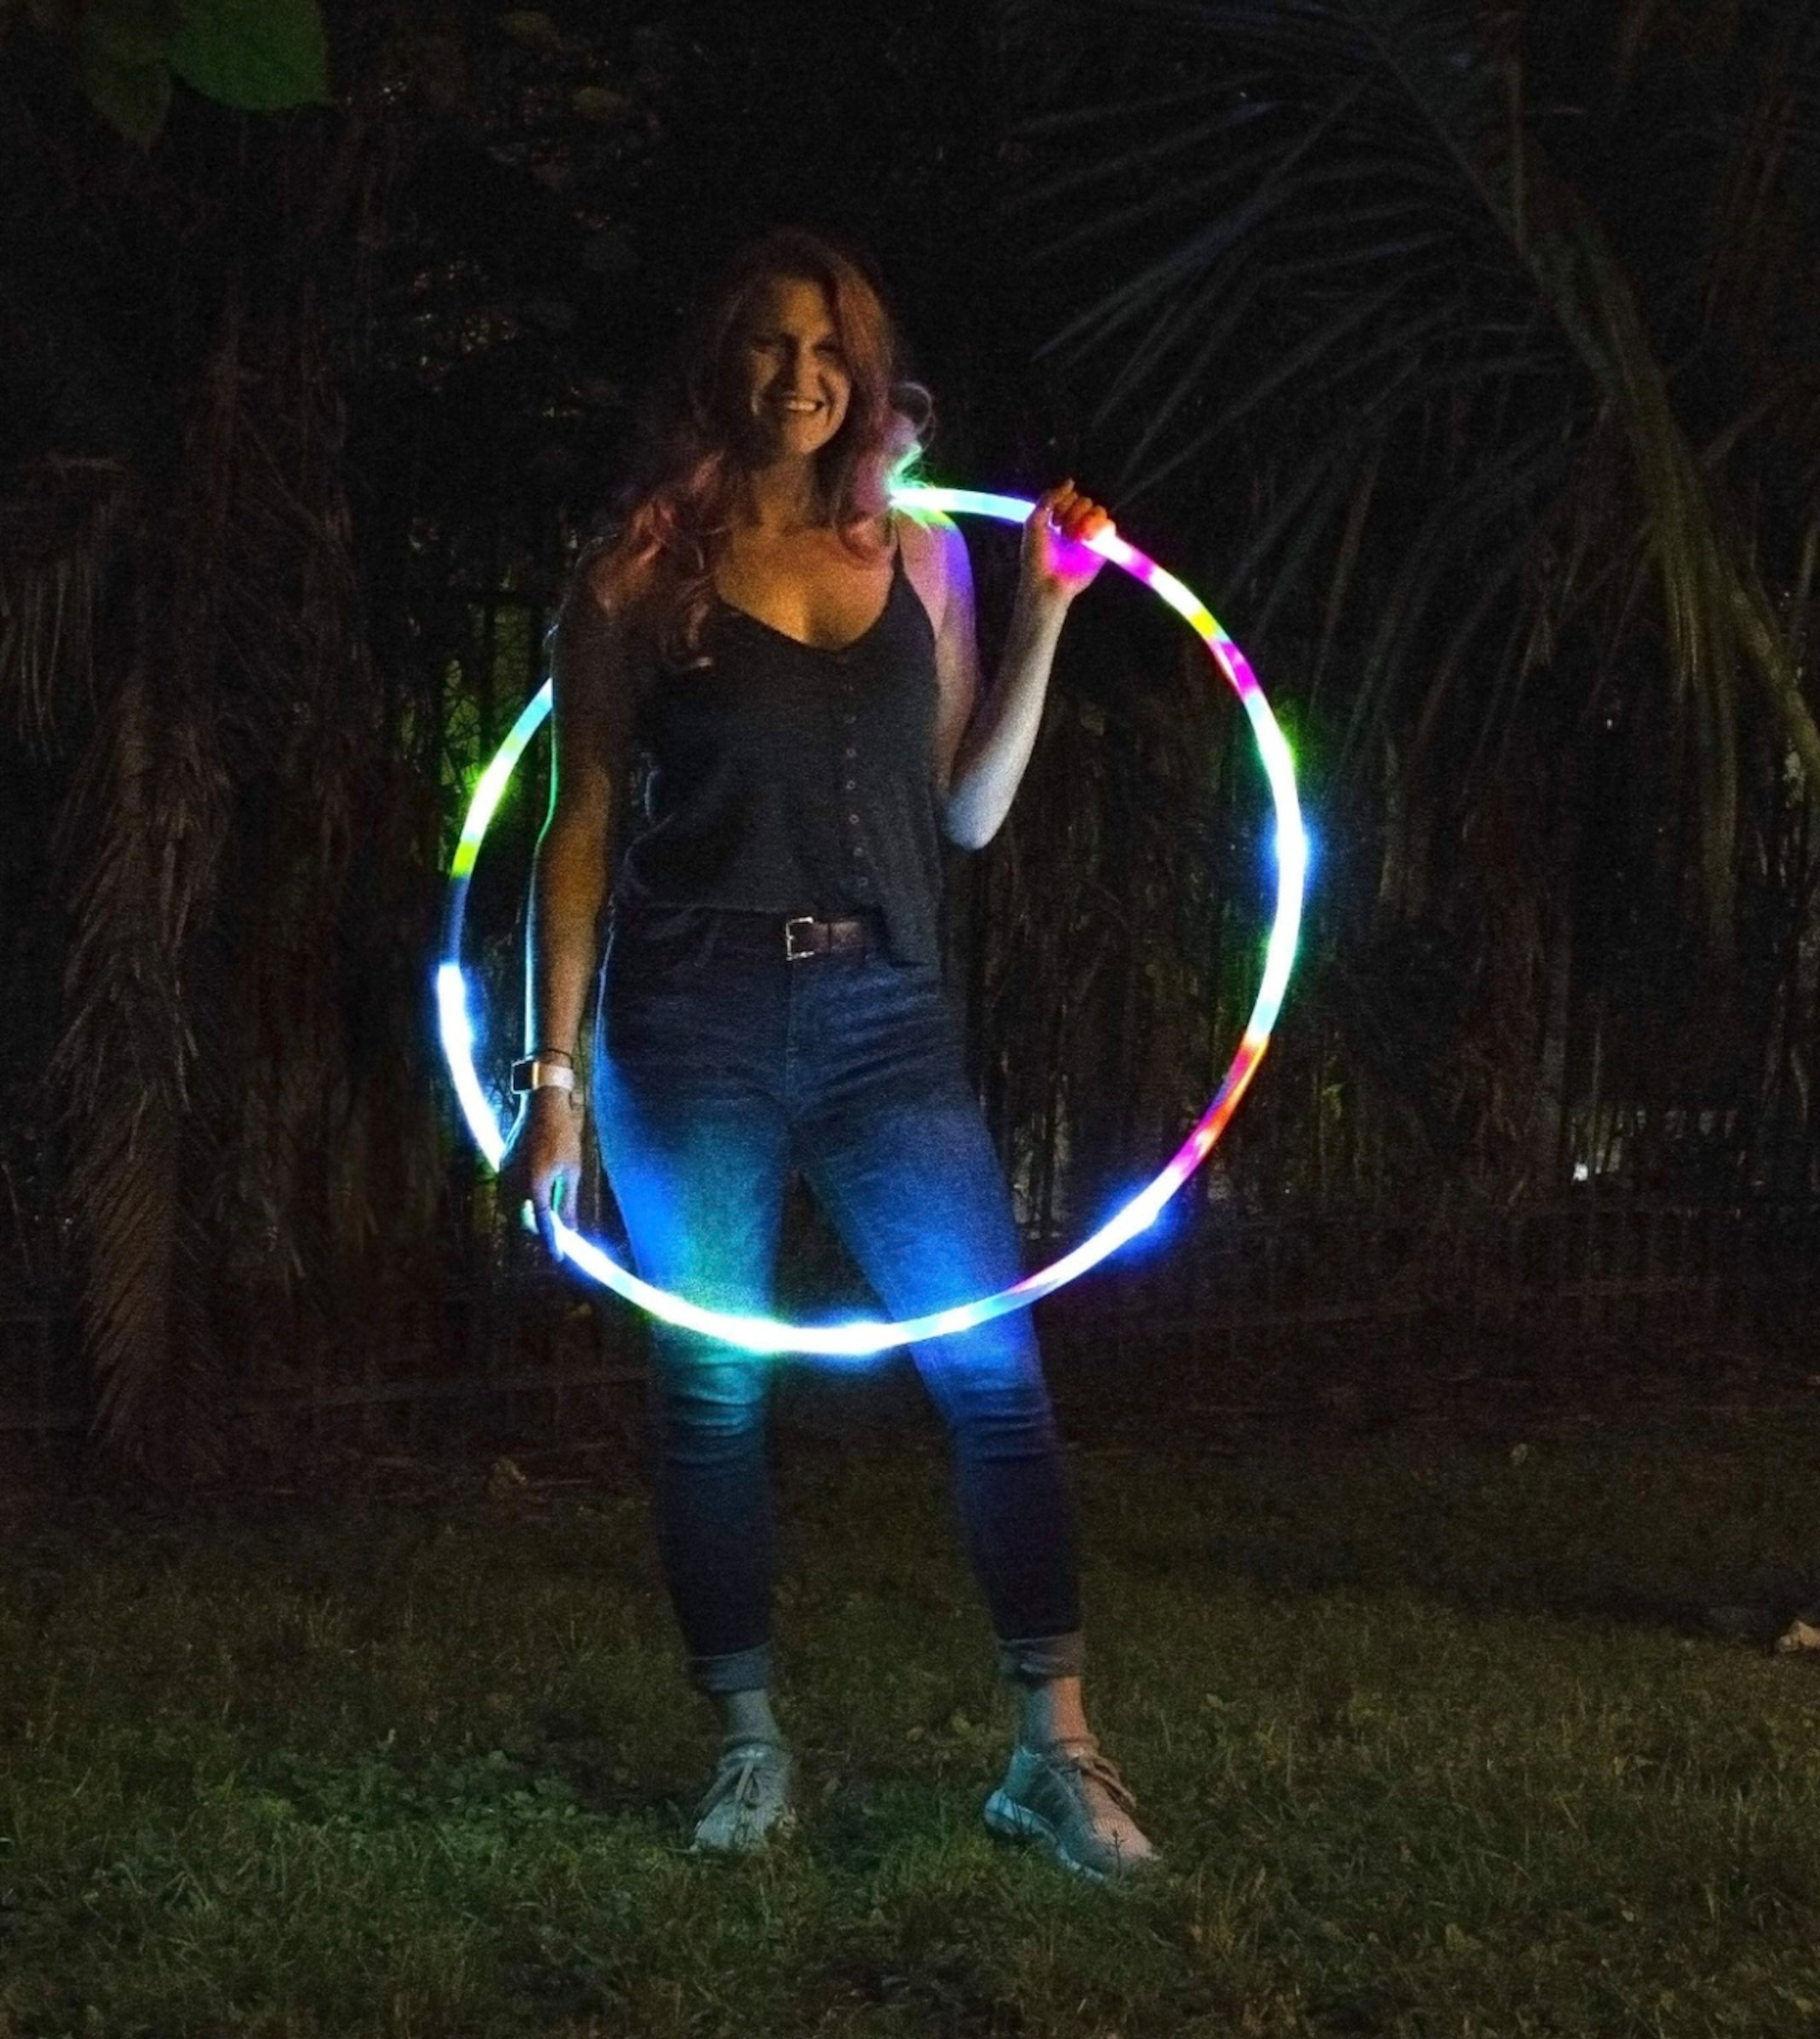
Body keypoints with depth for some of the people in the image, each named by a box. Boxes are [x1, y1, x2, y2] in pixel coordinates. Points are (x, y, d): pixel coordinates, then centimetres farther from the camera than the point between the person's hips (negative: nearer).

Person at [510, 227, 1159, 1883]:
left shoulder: (916, 552, 11)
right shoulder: (644, 568, 3)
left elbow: (968, 813, 12)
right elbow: (581, 829, 2)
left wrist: (1046, 616, 4)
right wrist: (554, 1076, -3)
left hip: (886, 1017, 2)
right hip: (698, 1019, -2)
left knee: (997, 1366, -5)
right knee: (711, 1389, 3)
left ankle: (1057, 1751, 2)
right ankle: (752, 1752, 17)